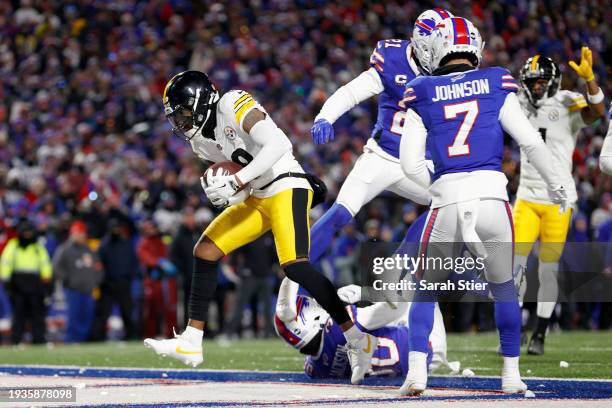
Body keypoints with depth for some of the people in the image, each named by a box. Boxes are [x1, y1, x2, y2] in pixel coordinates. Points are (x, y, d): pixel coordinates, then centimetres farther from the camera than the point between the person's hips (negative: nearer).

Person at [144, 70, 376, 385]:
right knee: (205, 252, 4)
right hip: (257, 198, 9)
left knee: (294, 266, -23)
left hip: (286, 187, -9)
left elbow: (278, 145, -26)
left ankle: (358, 340, -16)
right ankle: (191, 342, 10)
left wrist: (237, 182, -26)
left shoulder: (234, 105, -16)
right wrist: (218, 184, -4)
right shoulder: (200, 138, 12)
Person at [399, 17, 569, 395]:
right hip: (491, 192, 0)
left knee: (426, 288, 17)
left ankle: (416, 372, 5)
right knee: (503, 286, 20)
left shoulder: (422, 95, 9)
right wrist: (556, 184, 18)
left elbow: (411, 163, 4)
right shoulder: (496, 85, 8)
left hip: (446, 199, 0)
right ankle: (511, 374, 19)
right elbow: (531, 141, 4)